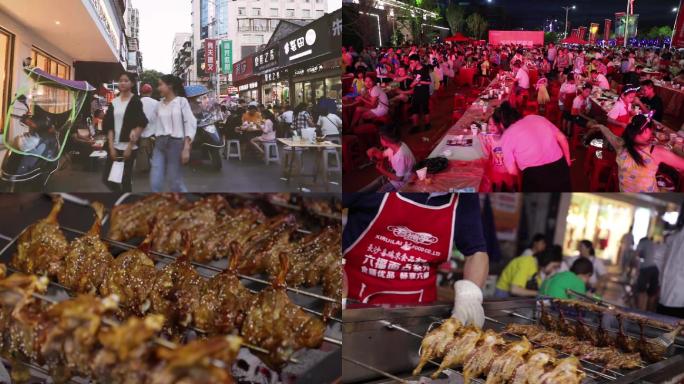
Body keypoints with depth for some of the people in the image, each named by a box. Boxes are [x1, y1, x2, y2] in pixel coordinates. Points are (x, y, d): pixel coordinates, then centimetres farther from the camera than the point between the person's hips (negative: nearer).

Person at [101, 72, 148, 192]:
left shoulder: (135, 101, -4)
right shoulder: (114, 102, 10)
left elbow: (140, 125, -9)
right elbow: (109, 126, 7)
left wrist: (129, 147, -13)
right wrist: (111, 147, -2)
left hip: (128, 147, -5)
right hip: (115, 146, 5)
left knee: (125, 179, -3)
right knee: (106, 178, 4)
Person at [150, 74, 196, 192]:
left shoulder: (181, 101, -3)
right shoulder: (160, 103, 12)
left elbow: (191, 124, -7)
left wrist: (186, 148, -14)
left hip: (175, 143, -5)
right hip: (160, 143, 5)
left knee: (175, 182, 2)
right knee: (155, 182, -3)